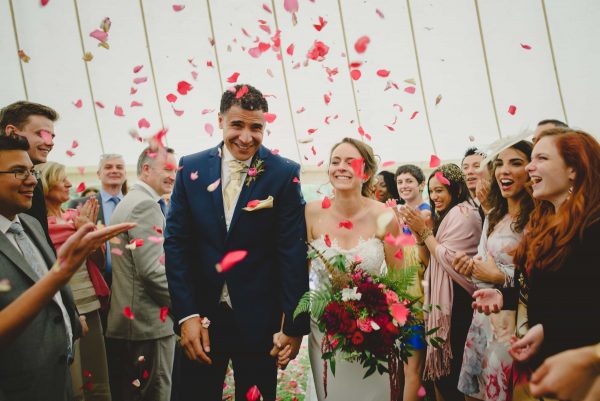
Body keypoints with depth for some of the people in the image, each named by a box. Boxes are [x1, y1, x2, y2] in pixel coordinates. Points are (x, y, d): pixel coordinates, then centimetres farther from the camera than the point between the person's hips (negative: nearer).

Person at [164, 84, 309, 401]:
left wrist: (294, 324, -11)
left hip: (259, 320, -1)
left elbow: (292, 251, -8)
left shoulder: (284, 174, -6)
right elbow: (176, 242, -1)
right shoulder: (191, 168, 0)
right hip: (199, 316, 2)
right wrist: (187, 314, -8)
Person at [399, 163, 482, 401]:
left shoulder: (463, 214, -12)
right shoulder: (446, 216, 17)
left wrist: (425, 231, -14)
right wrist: (417, 233, -1)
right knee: (441, 365, 12)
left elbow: (449, 260, -19)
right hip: (442, 297, 9)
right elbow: (428, 261, 12)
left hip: (457, 301, -9)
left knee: (450, 365, -3)